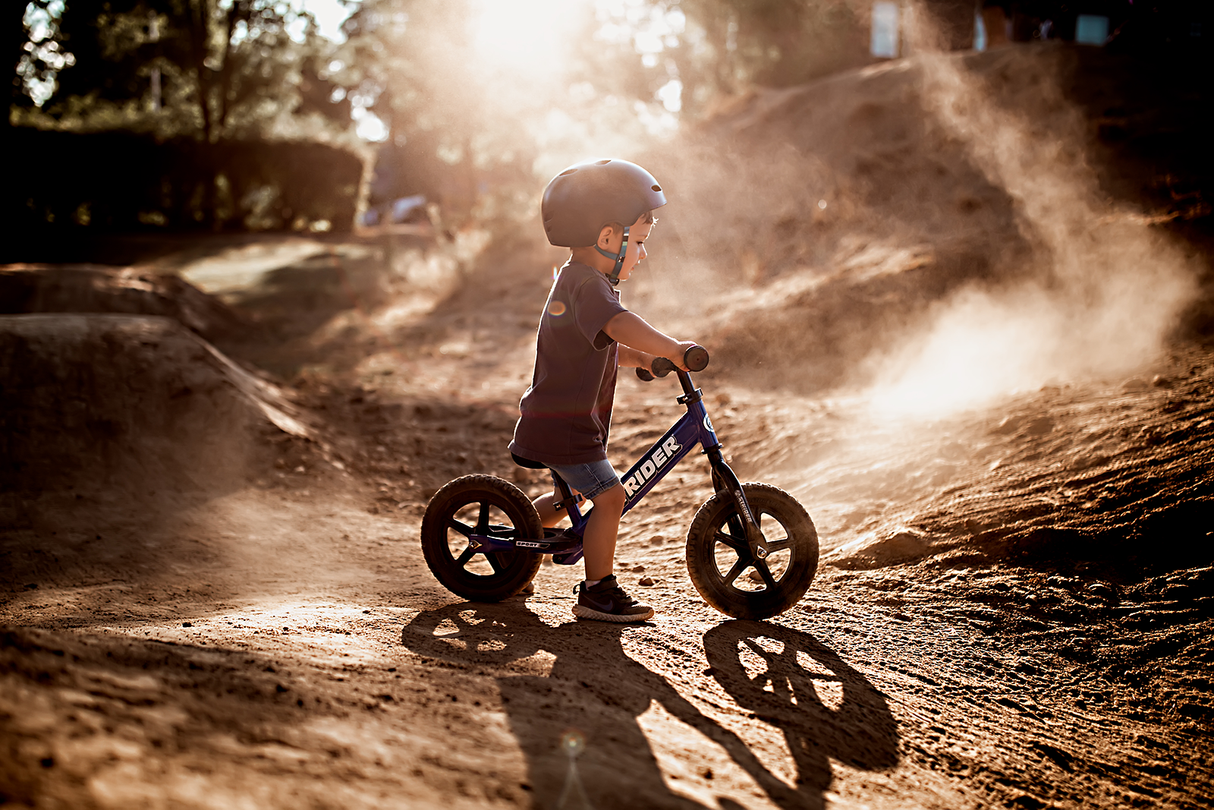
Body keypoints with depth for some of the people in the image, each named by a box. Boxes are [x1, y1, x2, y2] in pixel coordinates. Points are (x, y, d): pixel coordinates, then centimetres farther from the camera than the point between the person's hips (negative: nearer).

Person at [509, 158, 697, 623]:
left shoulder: (574, 280, 15)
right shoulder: (588, 285, -20)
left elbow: (606, 348, 24)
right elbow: (619, 324, -41)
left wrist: (647, 359, 12)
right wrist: (671, 349, -44)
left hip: (555, 421, 11)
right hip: (563, 425, -11)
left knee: (575, 493, 27)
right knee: (609, 497, -12)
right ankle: (597, 594, -6)